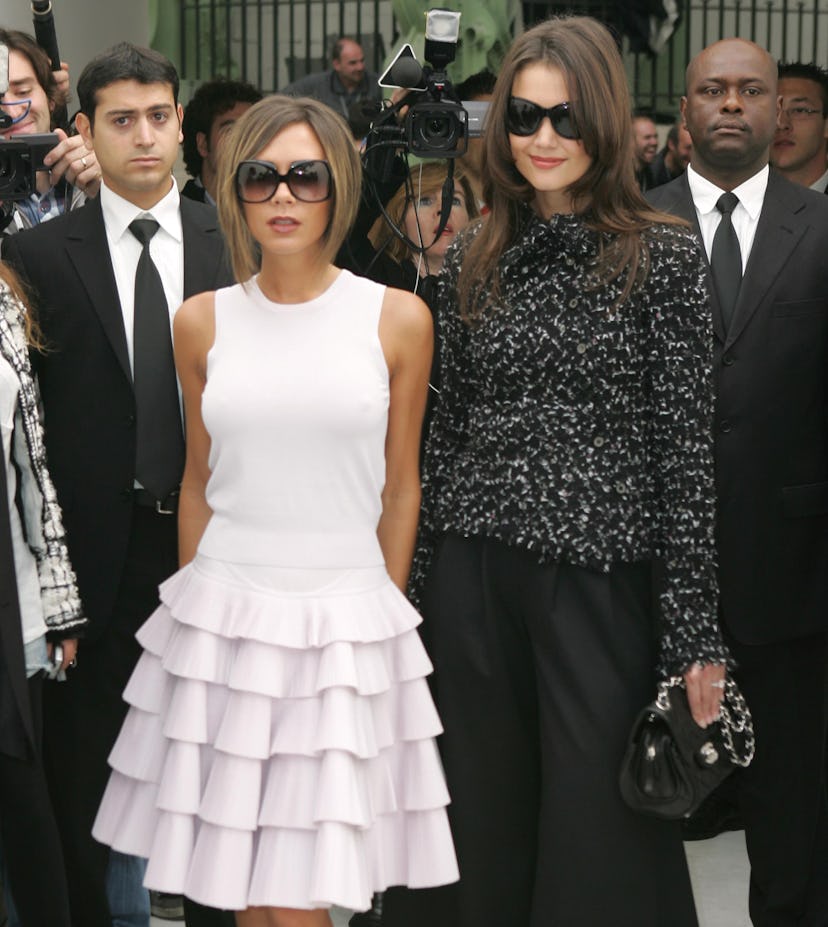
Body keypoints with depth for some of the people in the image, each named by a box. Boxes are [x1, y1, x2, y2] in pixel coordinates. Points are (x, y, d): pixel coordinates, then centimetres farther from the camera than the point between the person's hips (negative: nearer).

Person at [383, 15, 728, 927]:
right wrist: (415, 591, 9)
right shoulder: (472, 258, 8)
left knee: (596, 828, 2)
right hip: (472, 574, 4)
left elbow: (685, 443, -5)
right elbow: (447, 427, 12)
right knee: (481, 822, 11)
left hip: (600, 574, -4)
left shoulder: (661, 259, -3)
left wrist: (693, 630, -9)